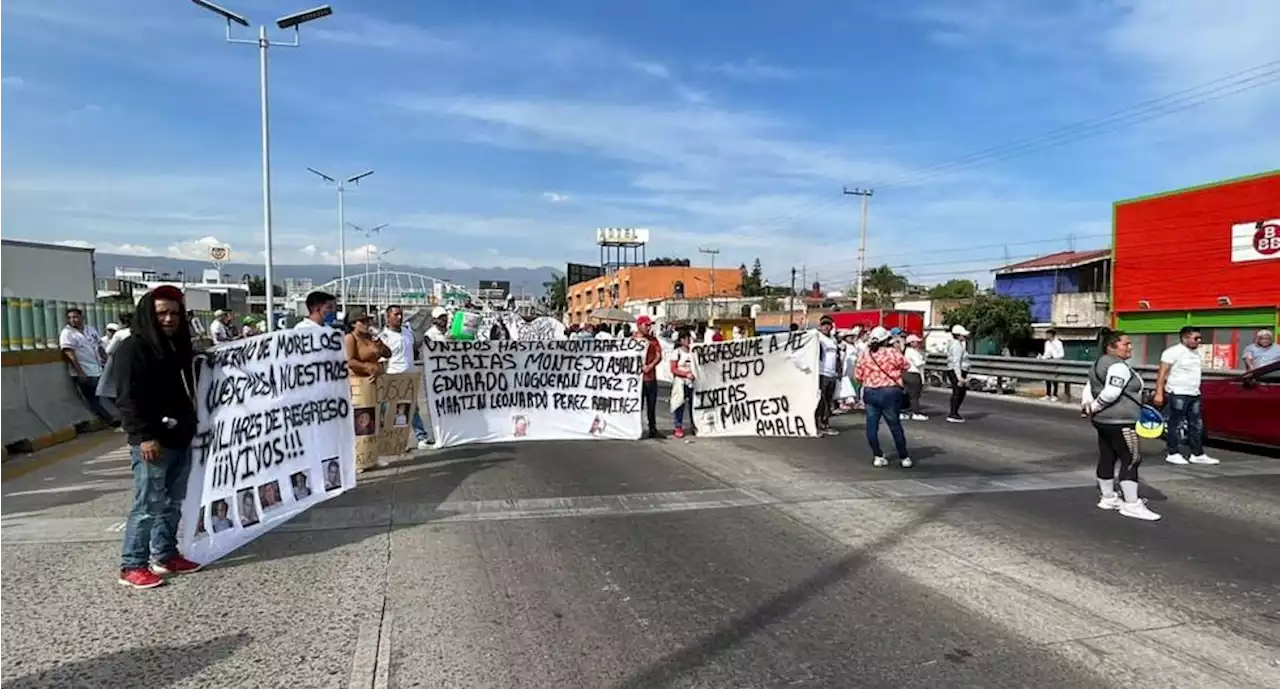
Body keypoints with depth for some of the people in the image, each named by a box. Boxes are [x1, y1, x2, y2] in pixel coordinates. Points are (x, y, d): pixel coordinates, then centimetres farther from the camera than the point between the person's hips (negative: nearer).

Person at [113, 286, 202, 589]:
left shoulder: (178, 345, 15)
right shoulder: (133, 348, -10)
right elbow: (128, 398, -15)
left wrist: (192, 425, 22)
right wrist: (143, 436, -21)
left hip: (180, 438, 8)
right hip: (152, 441, -8)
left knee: (172, 503, 14)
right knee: (149, 504, -4)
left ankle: (165, 556, 24)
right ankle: (132, 566, 6)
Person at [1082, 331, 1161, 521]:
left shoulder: (1100, 363, 13)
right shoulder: (1119, 366, -17)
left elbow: (1089, 386, 15)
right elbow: (1111, 393, -26)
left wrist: (1086, 404, 2)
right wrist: (1094, 407, -14)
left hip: (1103, 420, 10)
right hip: (1119, 422, -10)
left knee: (1107, 458, 14)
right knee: (1131, 460, -5)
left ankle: (1108, 498, 22)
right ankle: (1132, 505, -4)